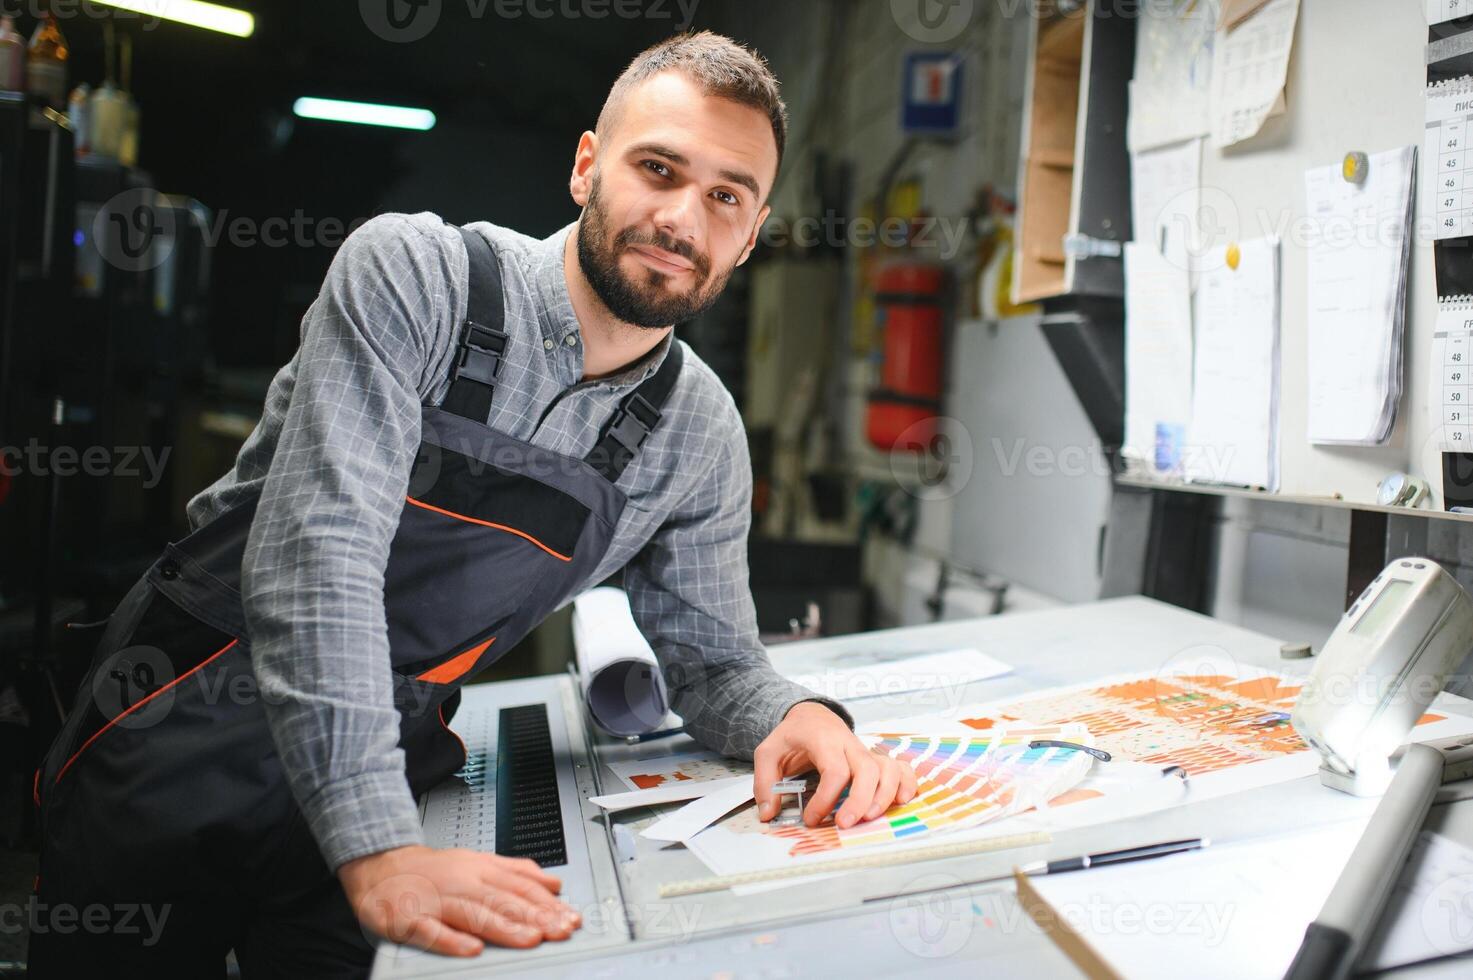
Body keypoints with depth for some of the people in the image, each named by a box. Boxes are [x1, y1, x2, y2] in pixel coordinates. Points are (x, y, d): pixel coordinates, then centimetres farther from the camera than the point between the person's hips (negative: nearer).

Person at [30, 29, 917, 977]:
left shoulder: (701, 435, -5)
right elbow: (317, 551, -28)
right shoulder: (413, 272, -19)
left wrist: (795, 714, -21)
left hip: (384, 773, 3)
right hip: (182, 738, -2)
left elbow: (711, 656, 3)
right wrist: (379, 848, -36)